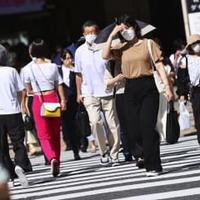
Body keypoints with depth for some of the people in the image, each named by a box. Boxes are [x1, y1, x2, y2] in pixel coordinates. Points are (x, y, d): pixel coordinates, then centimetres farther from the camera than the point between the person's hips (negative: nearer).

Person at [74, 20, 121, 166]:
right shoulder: (80, 51, 1)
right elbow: (79, 74, 10)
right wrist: (79, 93, 9)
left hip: (107, 92, 0)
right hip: (89, 94, 0)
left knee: (113, 124, 2)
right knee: (95, 121, -17)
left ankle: (114, 155, 13)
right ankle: (104, 151, -1)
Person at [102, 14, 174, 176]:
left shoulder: (149, 44, 2)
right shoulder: (122, 48, 10)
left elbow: (160, 66, -1)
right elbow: (105, 55, -6)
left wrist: (168, 87, -8)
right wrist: (112, 35, -5)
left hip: (148, 88, -4)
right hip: (131, 90, 4)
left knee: (147, 127, -8)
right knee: (133, 129, 2)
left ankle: (154, 166, -3)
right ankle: (144, 155, 24)